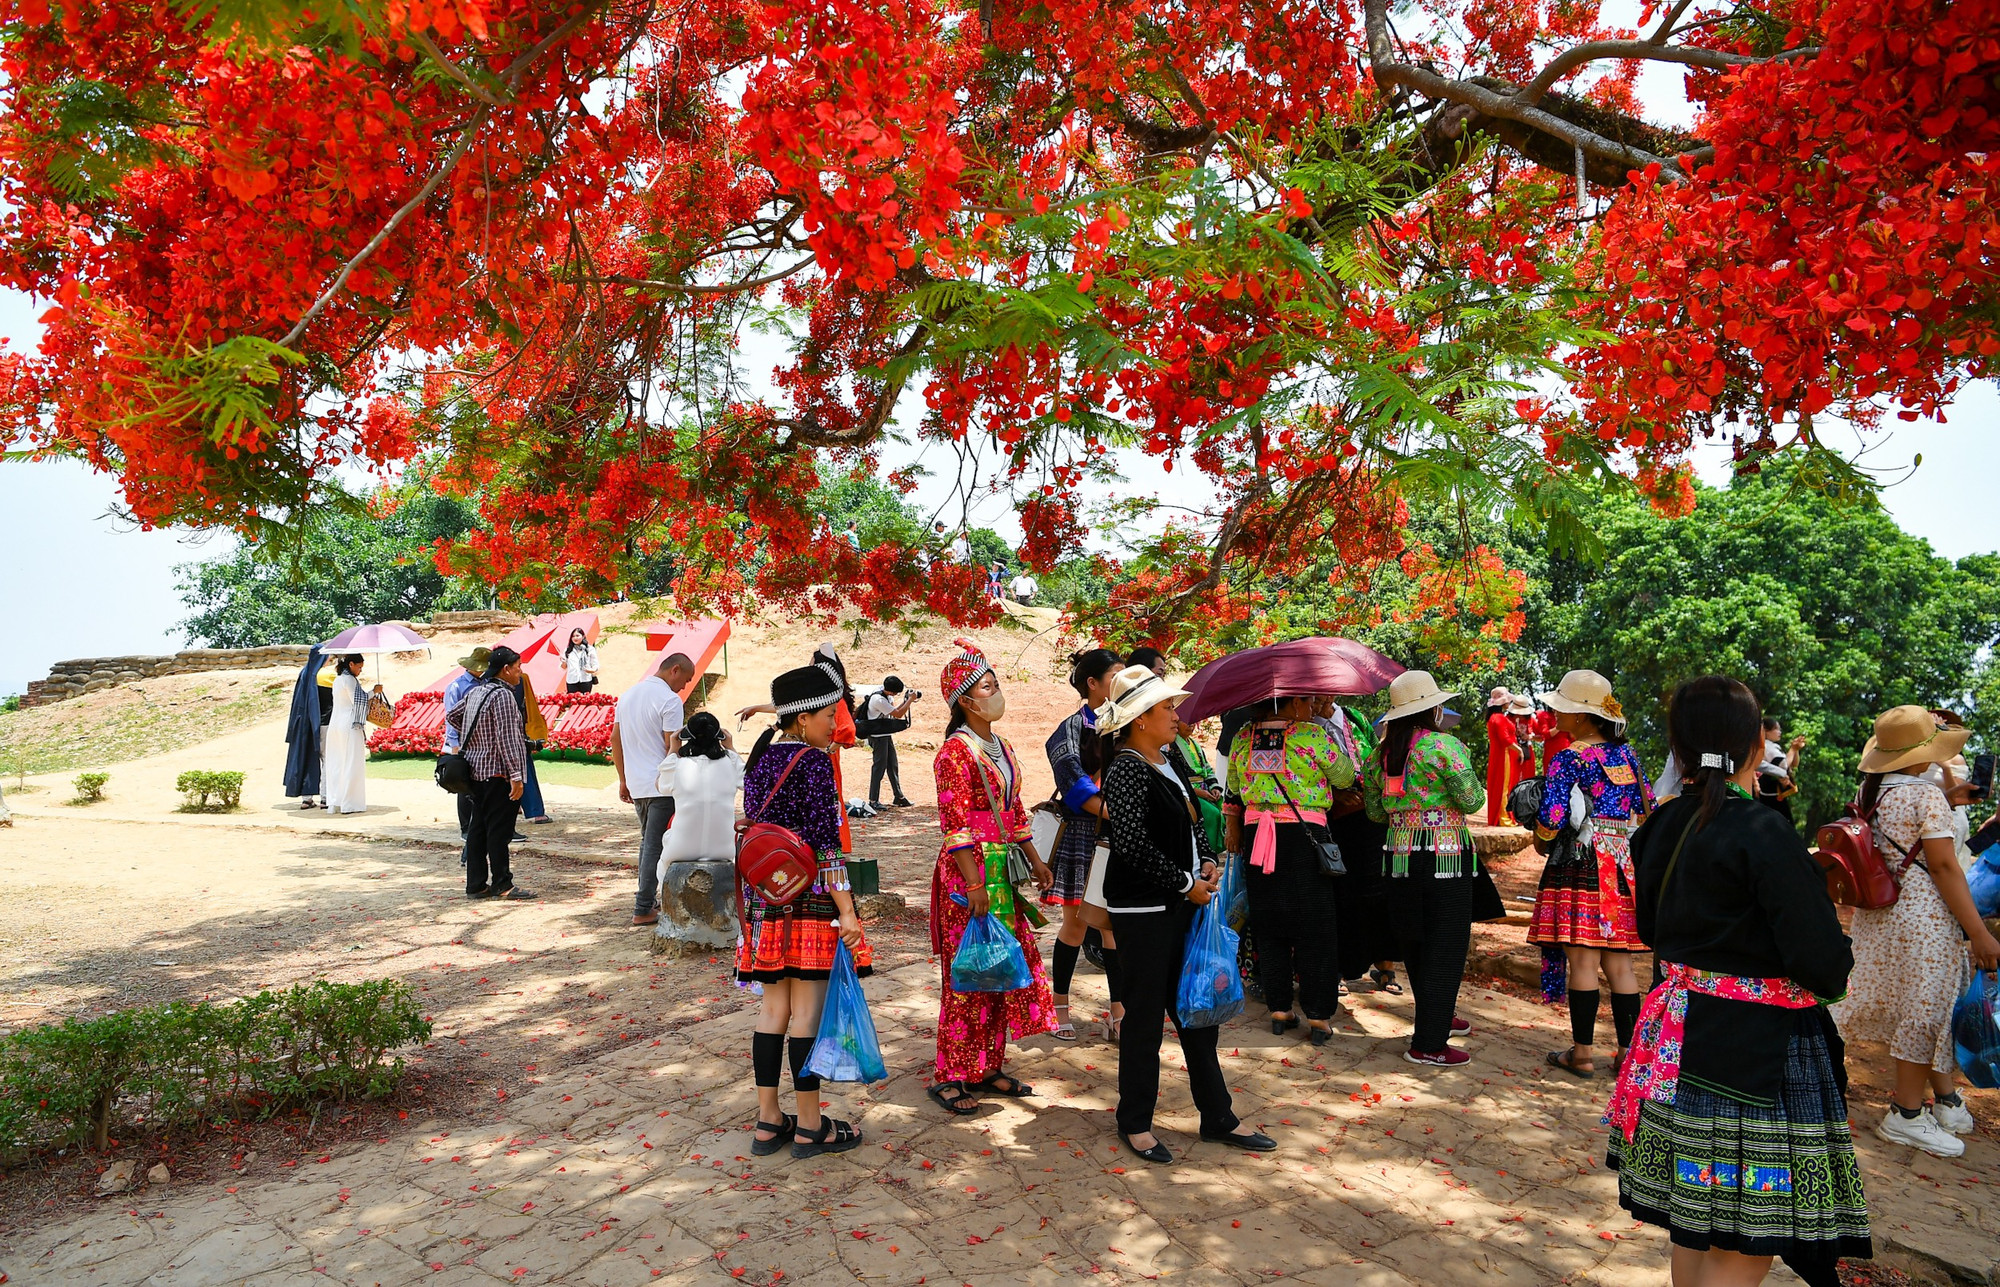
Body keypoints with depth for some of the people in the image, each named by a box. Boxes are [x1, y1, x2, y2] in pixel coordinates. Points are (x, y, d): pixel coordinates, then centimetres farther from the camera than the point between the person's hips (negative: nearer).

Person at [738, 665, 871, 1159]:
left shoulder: (761, 757, 10)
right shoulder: (813, 761, -13)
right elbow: (825, 842, -17)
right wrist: (845, 910, -16)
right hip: (809, 897, -7)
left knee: (773, 1007, 12)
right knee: (807, 1010, 0)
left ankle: (767, 1122, 18)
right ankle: (810, 1127, 9)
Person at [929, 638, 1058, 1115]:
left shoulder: (1001, 748, 14)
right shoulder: (955, 752, -12)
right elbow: (954, 824, -18)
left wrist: (1035, 861, 16)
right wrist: (974, 884, -22)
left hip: (1003, 870, 8)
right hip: (969, 870, -8)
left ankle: (988, 1067, 23)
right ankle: (950, 1077, 9)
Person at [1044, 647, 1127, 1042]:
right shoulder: (1072, 730, -6)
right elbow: (1077, 788, -18)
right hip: (1082, 835, -4)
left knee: (1114, 923, 5)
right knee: (1077, 921, 6)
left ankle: (1118, 1011, 11)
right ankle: (1060, 1006, 22)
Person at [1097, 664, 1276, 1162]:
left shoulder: (1168, 761, 9)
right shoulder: (1126, 770, -17)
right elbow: (1133, 845, -22)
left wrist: (1206, 862, 4)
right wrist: (1186, 884, -15)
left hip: (1182, 902, 9)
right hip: (1143, 909, -9)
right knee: (1146, 1014, 3)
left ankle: (1217, 1117, 27)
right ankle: (1135, 1122, 20)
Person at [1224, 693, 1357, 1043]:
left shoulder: (1242, 739, 5)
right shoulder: (1313, 736, -9)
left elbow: (1232, 796, 13)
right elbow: (1346, 777, 3)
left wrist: (1234, 833, 25)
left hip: (1257, 839, 4)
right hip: (1305, 837, -4)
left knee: (1269, 926, 13)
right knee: (1315, 926, 6)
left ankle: (1279, 1009, 18)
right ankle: (1318, 1016, 9)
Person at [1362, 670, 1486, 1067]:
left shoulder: (1381, 752, 6)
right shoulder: (1444, 746, -13)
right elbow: (1472, 799, -12)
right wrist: (1473, 782, 8)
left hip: (1398, 857, 7)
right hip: (1445, 858, -6)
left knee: (1413, 945, 18)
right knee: (1445, 950, 1)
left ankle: (1439, 1017, 37)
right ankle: (1428, 1045, 3)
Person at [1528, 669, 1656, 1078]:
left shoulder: (1568, 759, -11)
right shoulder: (1626, 752, 9)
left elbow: (1551, 817, -17)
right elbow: (1647, 807, 16)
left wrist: (1541, 842, 4)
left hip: (1581, 864, -6)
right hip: (1623, 863, 7)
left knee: (1582, 960, -2)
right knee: (1619, 963, 11)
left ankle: (1581, 1054, 4)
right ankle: (1628, 1052, 15)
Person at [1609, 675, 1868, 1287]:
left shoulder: (1662, 827, 4)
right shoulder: (1765, 835, -19)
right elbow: (1827, 969, -19)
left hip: (1682, 1027, 8)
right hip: (1755, 1048, -7)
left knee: (1694, 1221, 19)